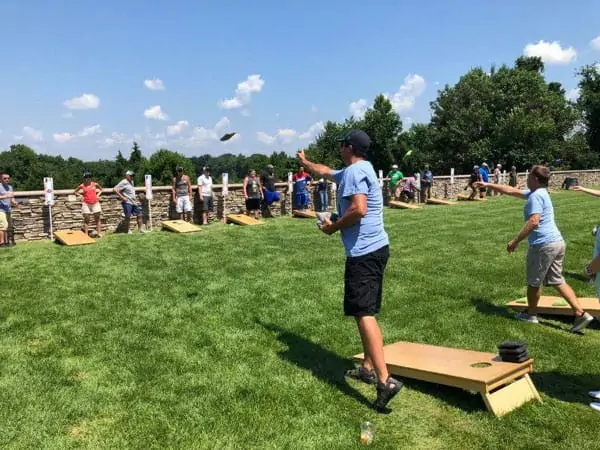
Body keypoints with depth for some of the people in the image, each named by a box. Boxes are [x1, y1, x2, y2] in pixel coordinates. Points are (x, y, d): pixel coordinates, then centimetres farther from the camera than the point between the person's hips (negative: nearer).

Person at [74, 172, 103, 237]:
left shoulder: (95, 184, 2)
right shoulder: (82, 186, 0)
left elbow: (101, 189, 19)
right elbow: (75, 192, 14)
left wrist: (98, 194, 4)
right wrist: (80, 195, 0)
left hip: (95, 203, 1)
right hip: (86, 204, -1)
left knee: (97, 219, 4)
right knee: (86, 219, 1)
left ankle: (99, 233, 9)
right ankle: (86, 234, 3)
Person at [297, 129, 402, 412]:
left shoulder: (355, 171, -11)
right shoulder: (354, 171, 20)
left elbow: (359, 210, -25)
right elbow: (326, 172, 39)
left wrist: (333, 227, -10)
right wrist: (305, 161, 54)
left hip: (364, 251, -11)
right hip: (376, 248, 11)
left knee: (363, 313, -13)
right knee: (367, 312, 17)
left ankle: (385, 380, -17)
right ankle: (369, 368, 26)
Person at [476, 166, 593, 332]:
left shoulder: (535, 196, -14)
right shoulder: (539, 193, 18)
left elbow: (533, 221, -26)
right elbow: (511, 191, 26)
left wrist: (516, 241, -22)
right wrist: (488, 185, 31)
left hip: (543, 245, -9)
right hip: (557, 242, 9)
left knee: (534, 282, 9)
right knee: (557, 281, 12)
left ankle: (531, 314, 25)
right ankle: (581, 314, 4)